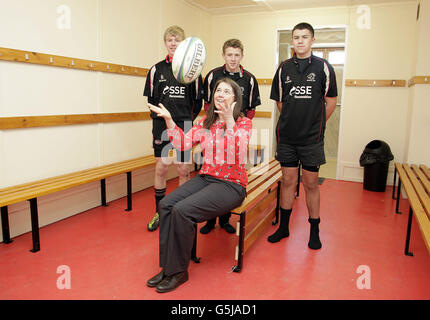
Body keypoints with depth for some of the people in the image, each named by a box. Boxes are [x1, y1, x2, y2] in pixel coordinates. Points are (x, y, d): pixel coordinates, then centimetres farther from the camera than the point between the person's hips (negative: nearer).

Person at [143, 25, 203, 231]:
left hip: (184, 127, -1)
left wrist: (192, 123, 1)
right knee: (161, 169, 4)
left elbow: (198, 101, 7)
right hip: (162, 127, 1)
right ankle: (159, 212, 19)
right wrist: (159, 118, 3)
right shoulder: (157, 69, 7)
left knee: (184, 170, 4)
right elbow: (151, 99, 11)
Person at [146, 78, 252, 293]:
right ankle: (167, 267, -3)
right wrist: (169, 120, -5)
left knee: (182, 210, -25)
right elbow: (183, 144, 4)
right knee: (165, 205, -16)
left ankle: (179, 271, -5)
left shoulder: (244, 123, -4)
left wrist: (229, 121, -28)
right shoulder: (205, 122, 12)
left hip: (231, 184, -6)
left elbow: (238, 154, -21)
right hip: (205, 178, 6)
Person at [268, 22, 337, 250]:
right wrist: (293, 120, 10)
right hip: (286, 136, 2)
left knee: (311, 183, 4)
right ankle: (284, 227, 23)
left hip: (312, 138, -2)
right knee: (288, 180, 9)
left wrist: (316, 124, 6)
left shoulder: (323, 67, 0)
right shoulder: (284, 68, 7)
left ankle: (314, 231, 20)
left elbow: (331, 101, 5)